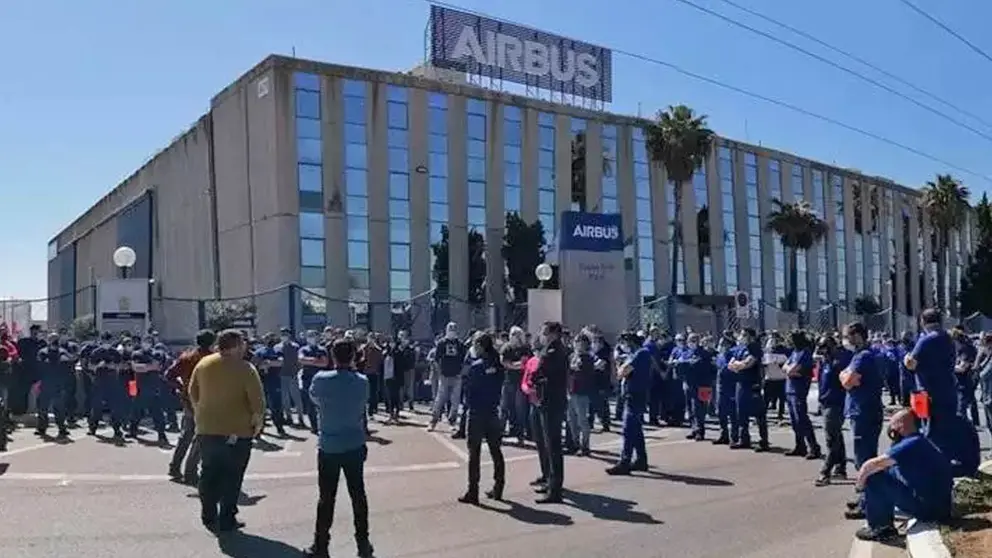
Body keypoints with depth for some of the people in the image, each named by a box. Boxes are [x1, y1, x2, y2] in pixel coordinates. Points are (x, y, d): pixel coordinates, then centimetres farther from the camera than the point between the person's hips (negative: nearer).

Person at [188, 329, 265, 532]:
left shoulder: (203, 364, 3)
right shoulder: (245, 369, -13)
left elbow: (193, 393, 12)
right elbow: (257, 400, -14)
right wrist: (258, 421, 0)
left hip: (206, 429, 5)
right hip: (237, 431, -5)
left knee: (209, 473, 17)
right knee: (232, 477, 5)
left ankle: (208, 516, 24)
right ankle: (227, 520, 9)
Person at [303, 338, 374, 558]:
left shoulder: (321, 379, -14)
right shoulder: (363, 382, -7)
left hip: (328, 447, -2)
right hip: (355, 446, 2)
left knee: (326, 498, 7)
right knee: (358, 495, 12)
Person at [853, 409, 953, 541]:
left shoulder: (911, 444, -16)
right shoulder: (921, 442, 13)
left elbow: (872, 465, -19)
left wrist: (860, 480, -2)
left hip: (928, 508, -9)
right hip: (940, 506, 9)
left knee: (874, 480, -10)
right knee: (889, 473, 19)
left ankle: (880, 528, 2)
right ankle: (885, 525, 22)